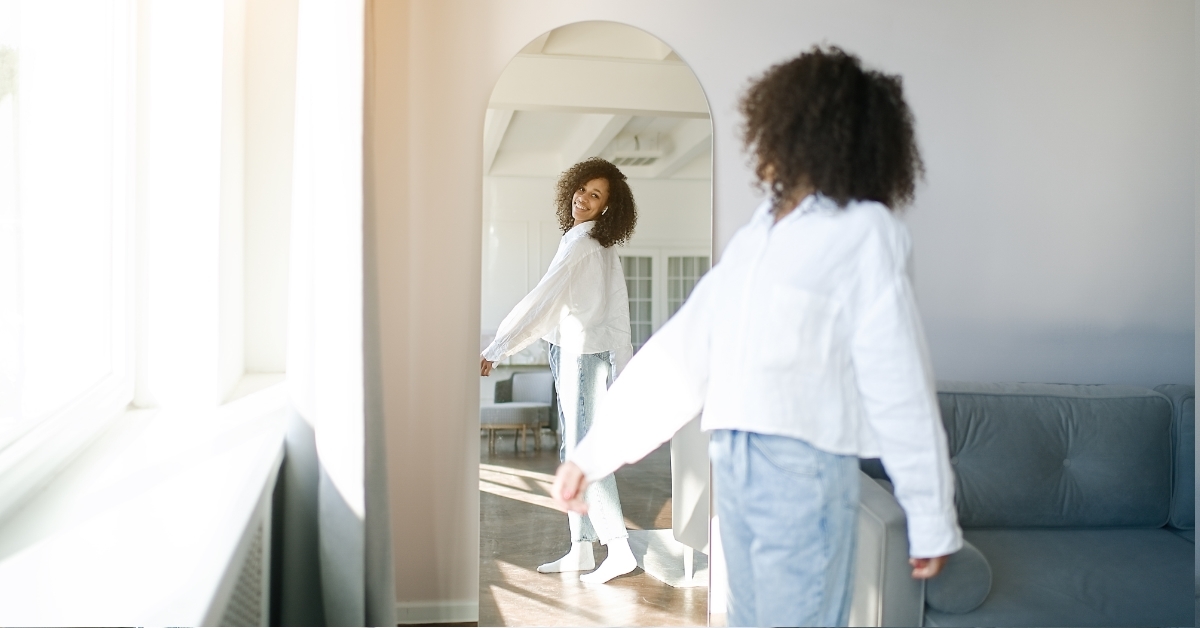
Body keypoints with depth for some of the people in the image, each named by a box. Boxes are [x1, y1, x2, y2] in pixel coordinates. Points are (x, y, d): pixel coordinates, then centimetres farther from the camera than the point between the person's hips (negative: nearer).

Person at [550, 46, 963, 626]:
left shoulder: (863, 233, -6)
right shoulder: (756, 233, 13)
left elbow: (899, 381, -9)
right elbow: (684, 349, 11)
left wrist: (931, 518, -8)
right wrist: (593, 452, 10)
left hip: (804, 469, -6)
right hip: (732, 463, 7)